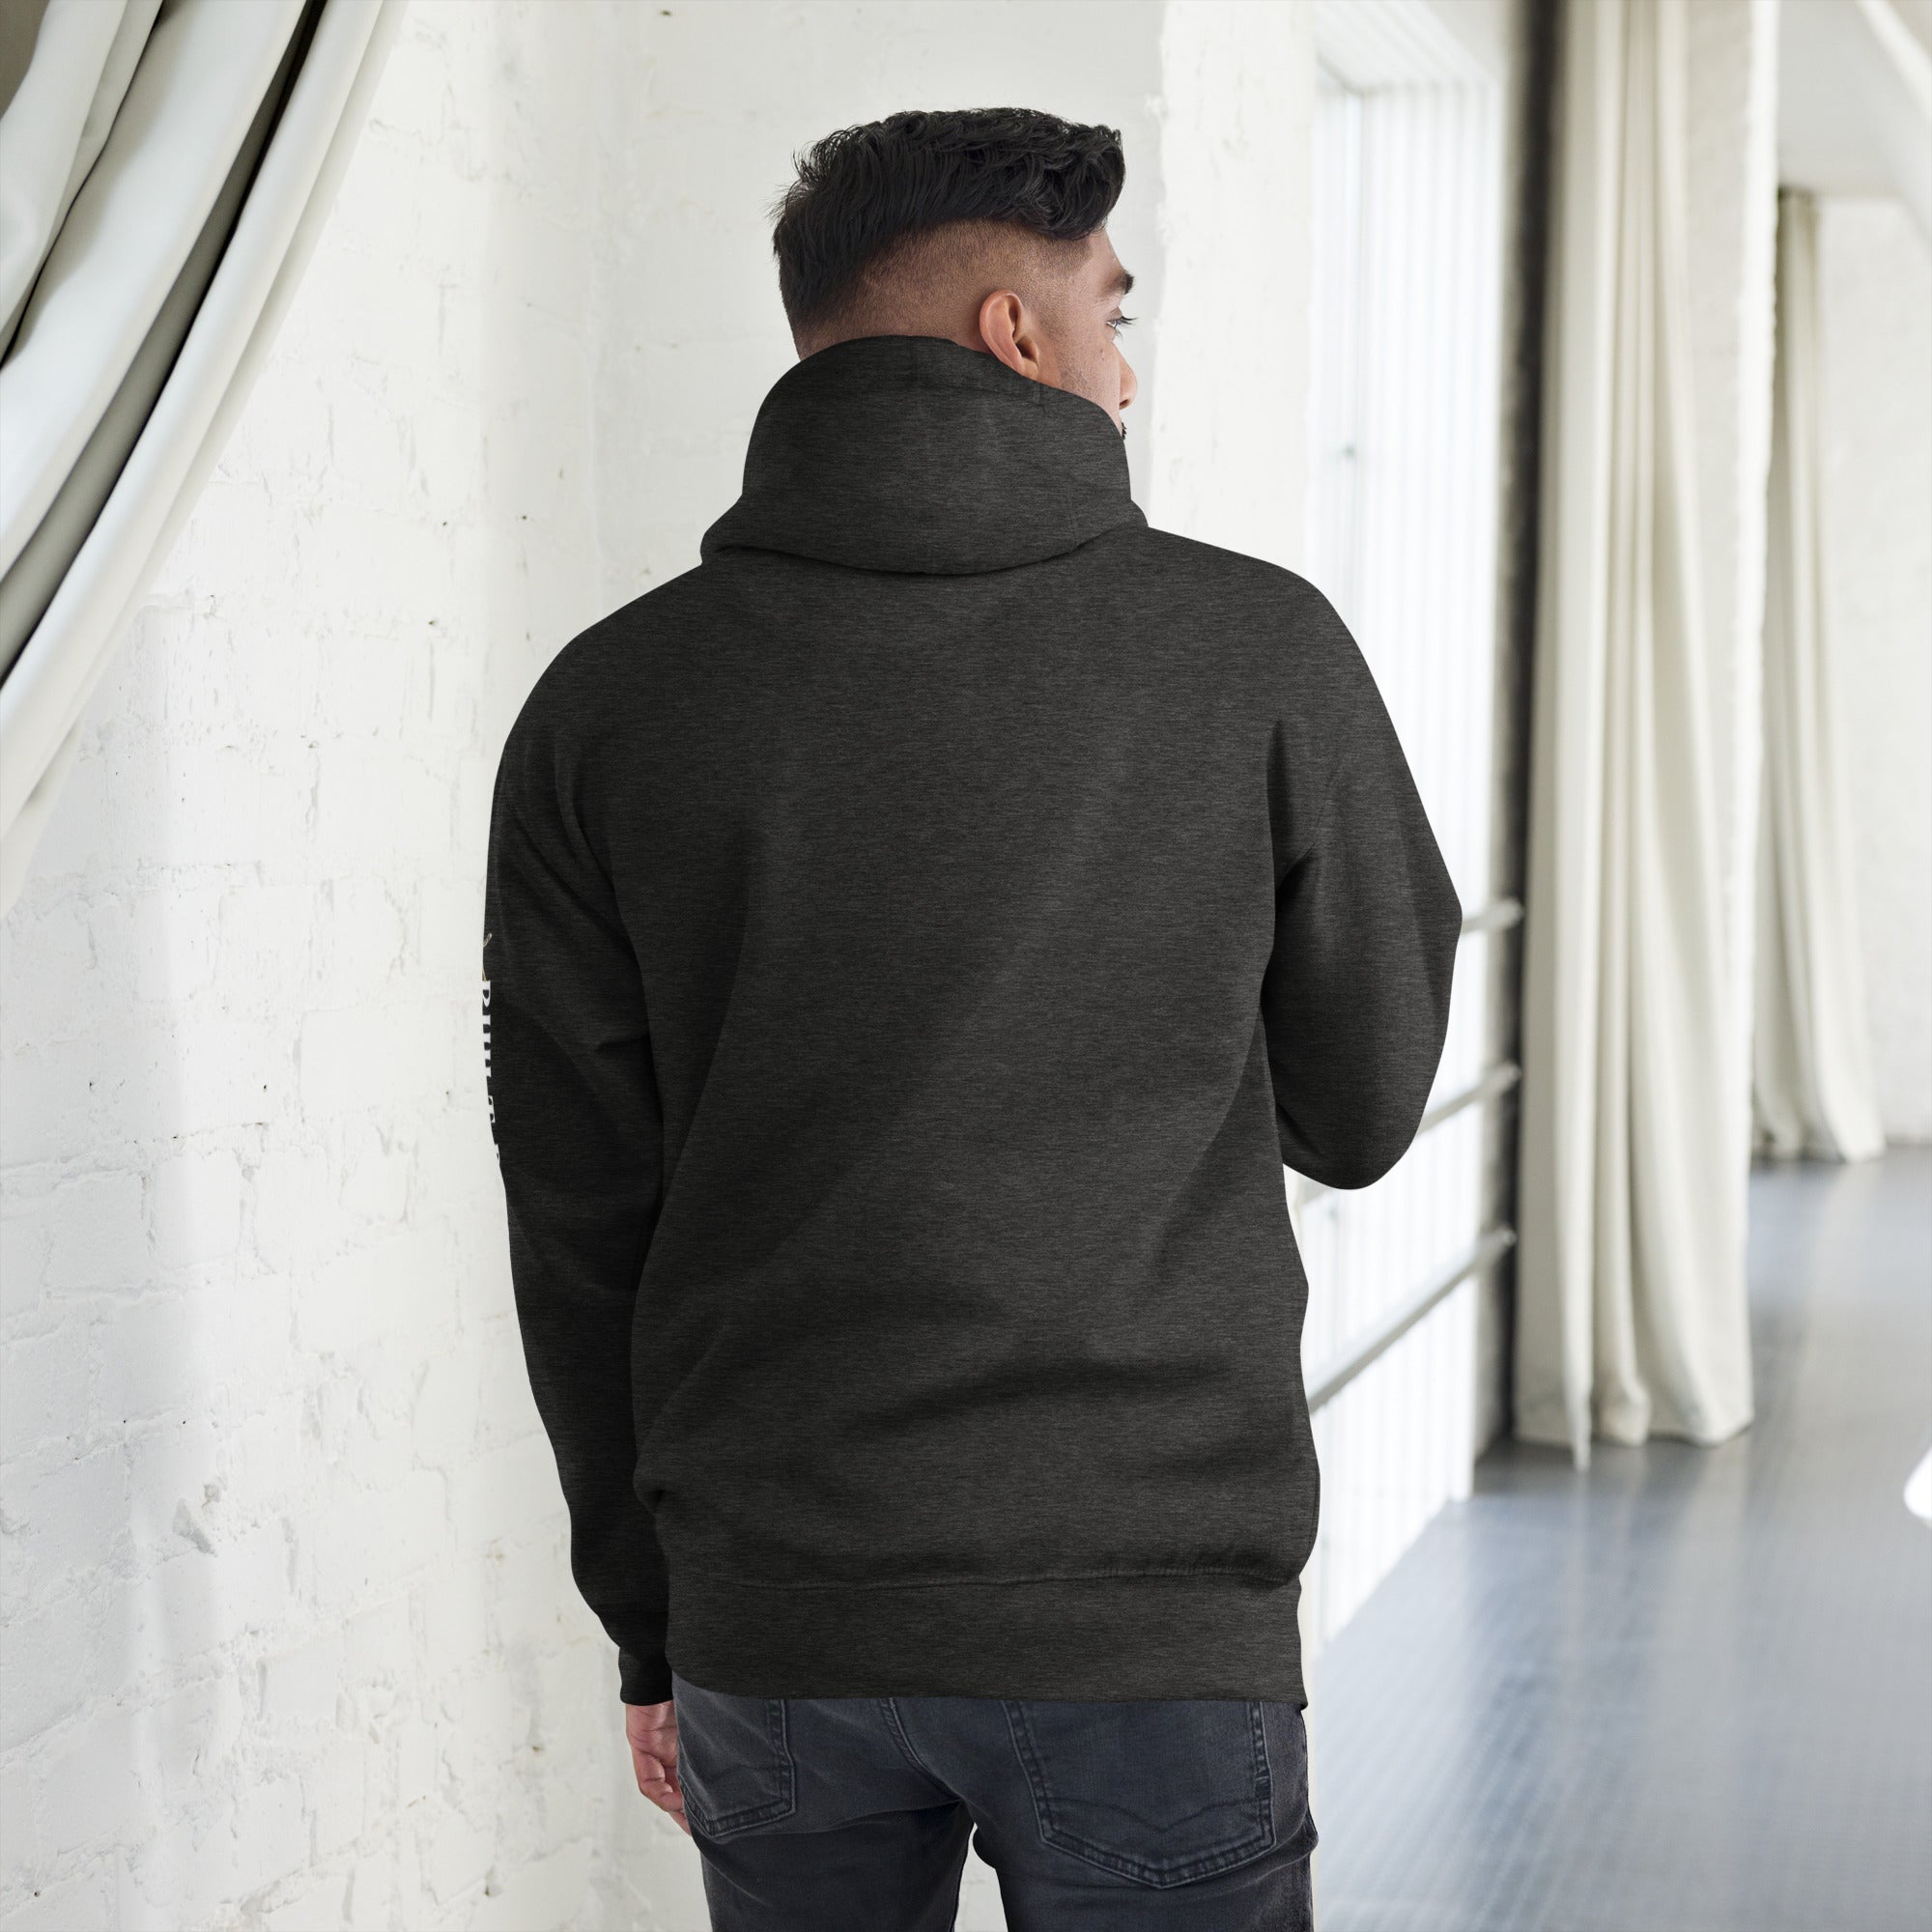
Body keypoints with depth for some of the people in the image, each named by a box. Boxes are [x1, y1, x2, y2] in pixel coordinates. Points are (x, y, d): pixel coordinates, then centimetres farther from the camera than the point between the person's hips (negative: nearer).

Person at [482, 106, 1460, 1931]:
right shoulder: (1260, 649, -5)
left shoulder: (608, 703, 0)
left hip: (767, 1625, 3)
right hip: (1152, 1628, -2)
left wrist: (651, 1624, 12)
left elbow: (577, 1223, 2)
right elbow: (1363, 1113, 5)